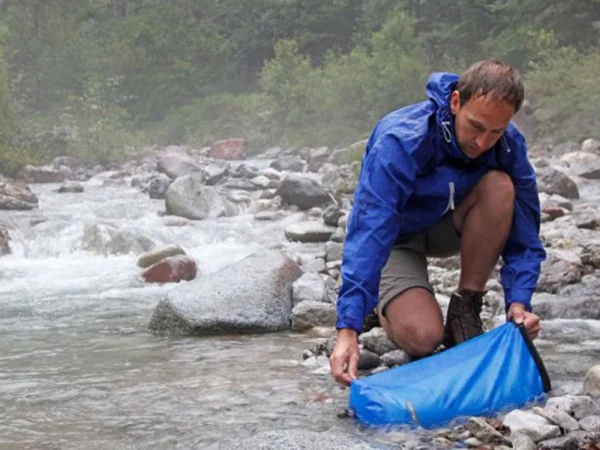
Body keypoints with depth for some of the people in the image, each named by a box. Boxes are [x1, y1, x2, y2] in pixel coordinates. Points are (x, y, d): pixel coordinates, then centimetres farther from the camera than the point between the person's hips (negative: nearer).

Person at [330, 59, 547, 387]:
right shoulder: (400, 142, -34)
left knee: (500, 186, -28)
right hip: (396, 237, -4)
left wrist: (518, 300, -29)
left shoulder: (510, 145, -20)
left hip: (448, 229, 4)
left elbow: (523, 228, -13)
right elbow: (368, 233, -40)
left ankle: (464, 311, -13)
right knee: (422, 336, -29)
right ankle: (390, 305, 9)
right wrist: (349, 328, -48)